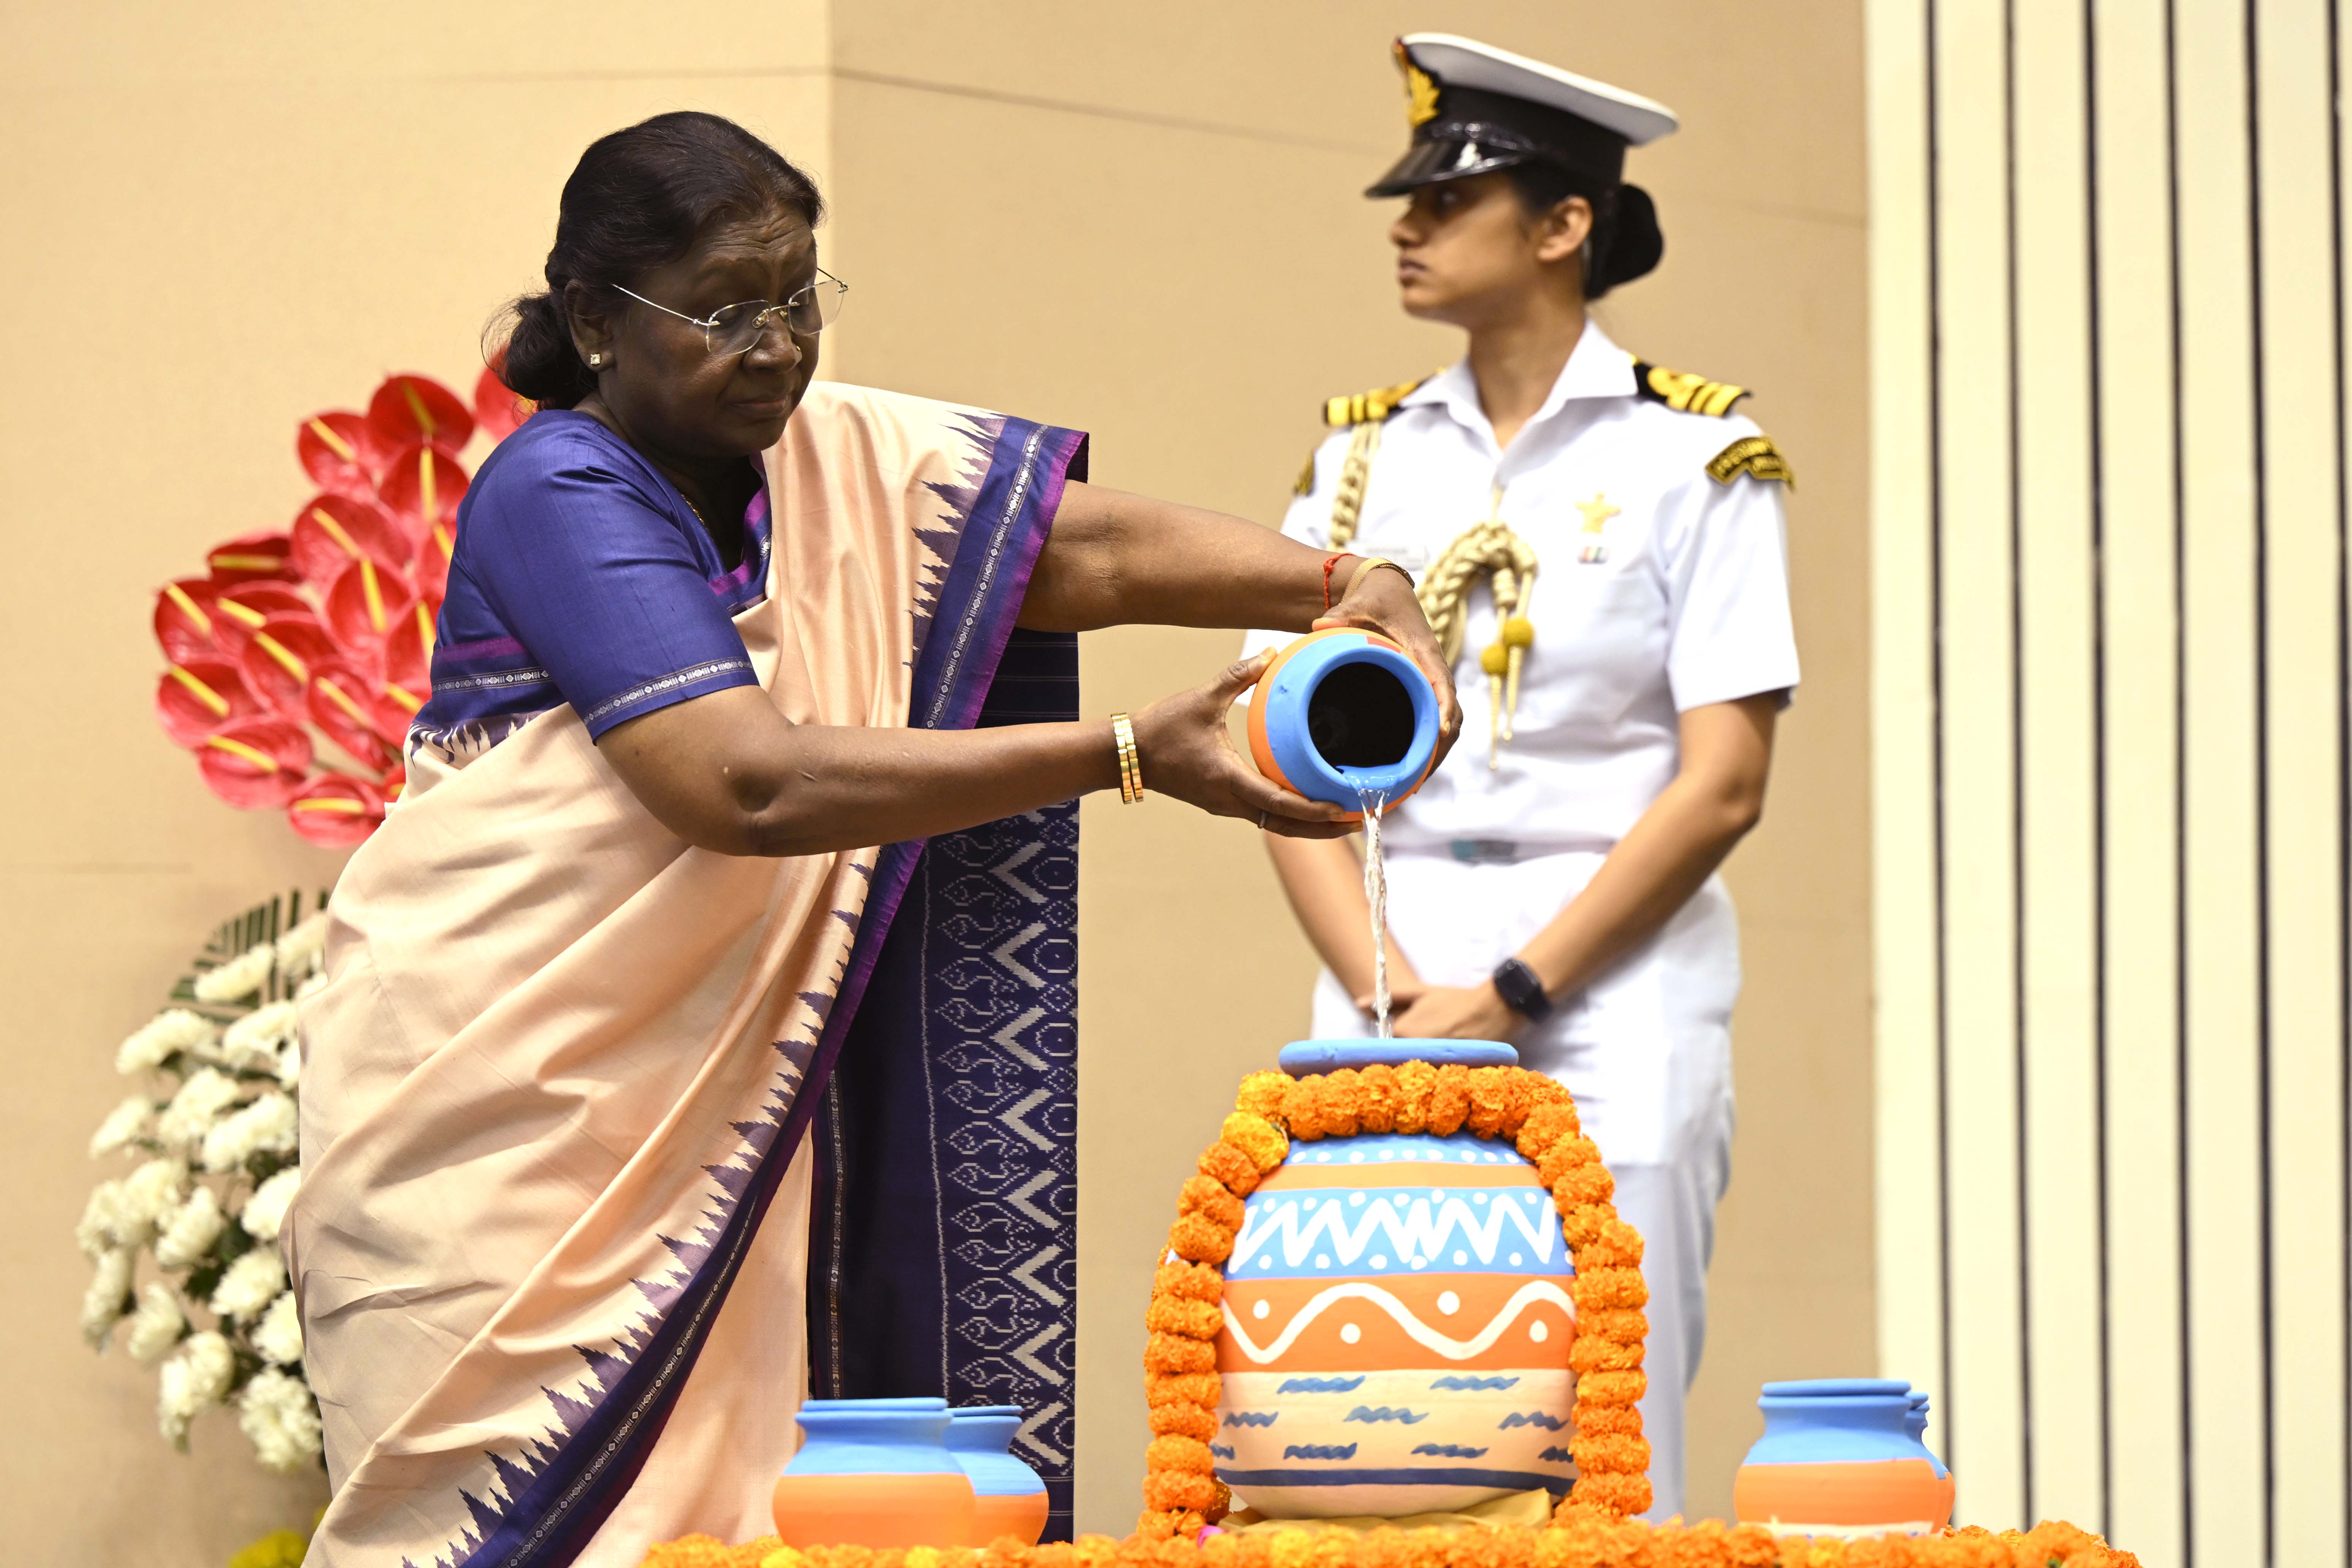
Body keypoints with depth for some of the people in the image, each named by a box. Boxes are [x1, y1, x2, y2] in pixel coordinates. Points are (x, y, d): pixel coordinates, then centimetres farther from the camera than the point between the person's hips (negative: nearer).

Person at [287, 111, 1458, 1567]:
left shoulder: (837, 454, 3)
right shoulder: (561, 499, -17)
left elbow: (1093, 544, -6)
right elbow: (753, 783, -28)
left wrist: (1341, 591, -25)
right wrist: (1129, 757, -32)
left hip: (697, 1088, 6)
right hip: (494, 1089, -6)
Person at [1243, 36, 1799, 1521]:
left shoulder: (1694, 452, -1)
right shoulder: (1364, 456, 11)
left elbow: (1723, 784, -7)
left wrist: (1513, 995, -11)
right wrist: (1386, 995, -8)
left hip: (1615, 982, -4)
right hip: (1391, 981, 4)